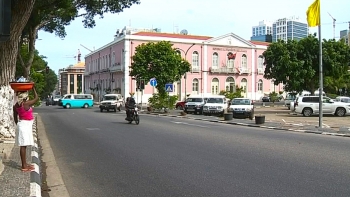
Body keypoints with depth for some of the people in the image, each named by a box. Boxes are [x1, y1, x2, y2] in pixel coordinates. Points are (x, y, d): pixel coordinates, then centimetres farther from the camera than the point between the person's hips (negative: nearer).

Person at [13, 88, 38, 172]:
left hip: (22, 125, 9)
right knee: (23, 146, -6)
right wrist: (33, 88, -1)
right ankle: (24, 166, -1)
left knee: (23, 146, 14)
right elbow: (36, 98, -8)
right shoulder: (26, 104, -18)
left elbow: (15, 117, 15)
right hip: (25, 125, -9)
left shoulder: (16, 106, 6)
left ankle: (25, 164, 24)